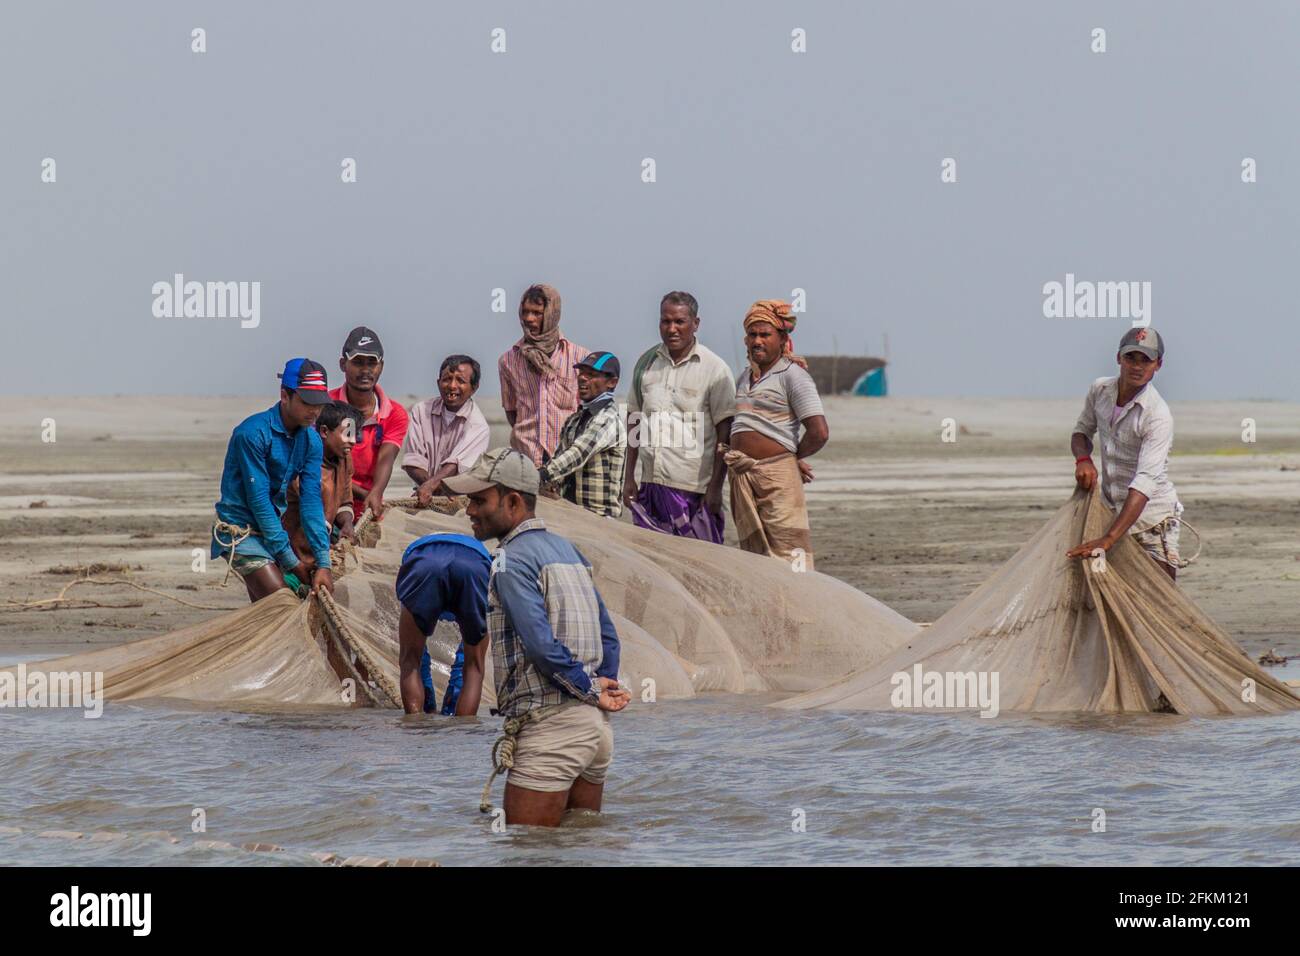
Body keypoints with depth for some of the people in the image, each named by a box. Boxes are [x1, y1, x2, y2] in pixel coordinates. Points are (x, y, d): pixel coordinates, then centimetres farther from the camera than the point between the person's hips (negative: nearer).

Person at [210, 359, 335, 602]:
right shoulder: (253, 433, -20)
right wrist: (291, 561, -19)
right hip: (240, 533, -7)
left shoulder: (311, 440, 1)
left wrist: (323, 562, -13)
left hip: (273, 525, 7)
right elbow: (258, 500, -20)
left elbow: (311, 499, -3)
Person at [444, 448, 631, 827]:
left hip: (549, 724, -9)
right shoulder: (566, 550, 18)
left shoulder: (511, 560, -10)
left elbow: (541, 644, -19)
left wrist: (594, 693, -9)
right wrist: (602, 688, 11)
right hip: (596, 725, 9)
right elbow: (608, 636, 17)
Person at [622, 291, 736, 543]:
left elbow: (725, 434, -5)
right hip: (651, 483, 5)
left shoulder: (715, 369, -3)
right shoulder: (646, 363, 11)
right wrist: (629, 477, 13)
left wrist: (715, 487, -10)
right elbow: (634, 422, 17)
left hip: (694, 489, -5)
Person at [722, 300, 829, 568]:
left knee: (787, 553, -12)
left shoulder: (792, 375, -5)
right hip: (742, 477, 8)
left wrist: (793, 458, 1)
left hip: (777, 475, -8)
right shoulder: (744, 378, 19)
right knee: (754, 552, 8)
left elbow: (819, 433, -13)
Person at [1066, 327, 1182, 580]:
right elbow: (1082, 431, 17)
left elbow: (1145, 482, -32)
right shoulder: (1099, 391, -3)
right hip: (1110, 509, 6)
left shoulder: (1158, 415, -23)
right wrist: (1083, 459, -10)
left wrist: (1108, 539, -41)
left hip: (1151, 514, -6)